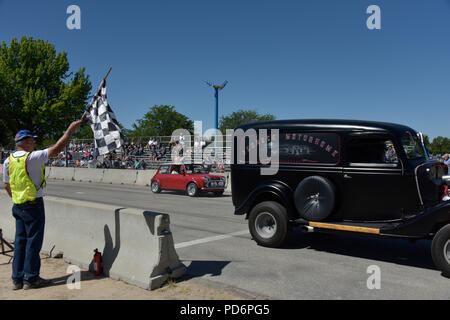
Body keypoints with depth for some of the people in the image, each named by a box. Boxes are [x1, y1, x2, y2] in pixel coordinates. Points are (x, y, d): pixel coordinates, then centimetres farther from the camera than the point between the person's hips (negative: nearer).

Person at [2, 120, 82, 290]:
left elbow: (7, 186, 14)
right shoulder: (32, 157, -16)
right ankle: (30, 278, 9)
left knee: (20, 240, 13)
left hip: (17, 205, 7)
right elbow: (57, 149, -16)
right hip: (33, 205, -7)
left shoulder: (8, 161, 7)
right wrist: (70, 130, -10)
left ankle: (17, 279, 20)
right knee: (33, 241, 2)